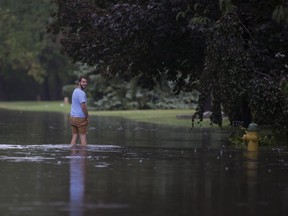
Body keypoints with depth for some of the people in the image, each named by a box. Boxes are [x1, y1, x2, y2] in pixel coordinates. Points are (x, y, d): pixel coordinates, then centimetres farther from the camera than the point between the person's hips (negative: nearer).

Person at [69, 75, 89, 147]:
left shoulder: (75, 91, 15)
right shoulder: (81, 93, -15)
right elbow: (83, 107, -21)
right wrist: (87, 116, -7)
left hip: (72, 117, 8)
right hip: (80, 118, -8)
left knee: (74, 136, 7)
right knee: (83, 136, -2)